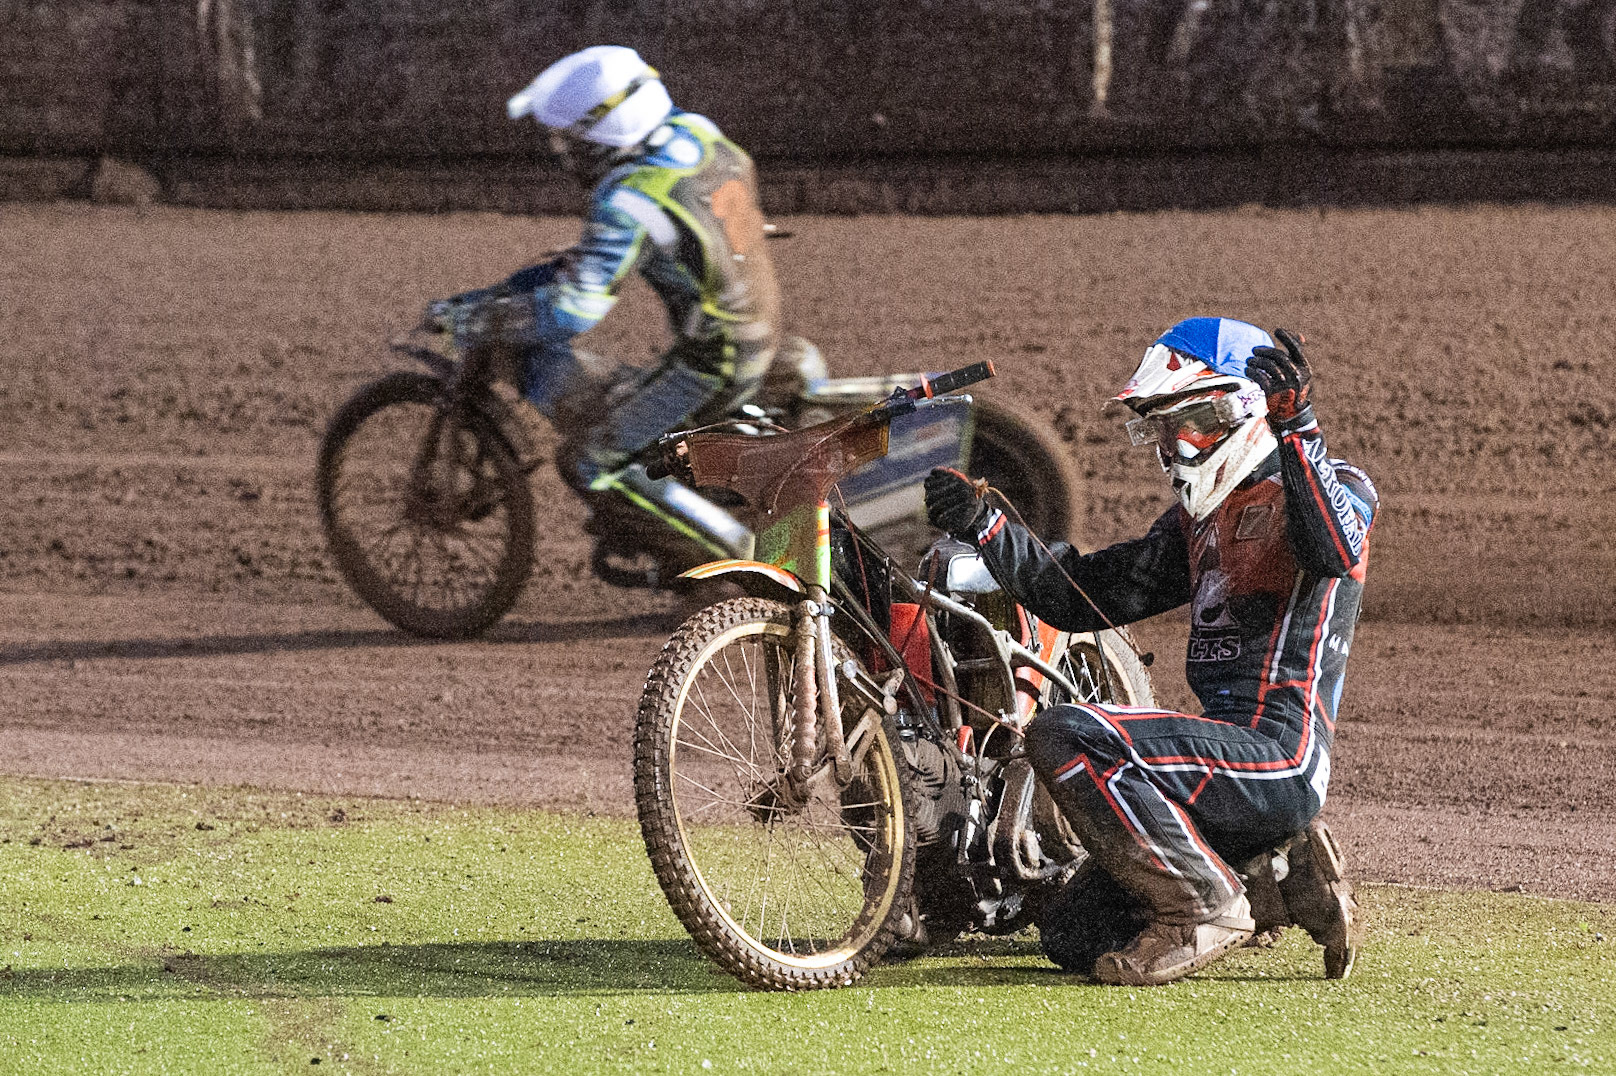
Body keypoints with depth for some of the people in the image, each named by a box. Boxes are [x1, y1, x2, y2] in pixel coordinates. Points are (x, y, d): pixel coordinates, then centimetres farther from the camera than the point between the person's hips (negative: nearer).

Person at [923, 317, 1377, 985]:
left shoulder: (1333, 487, -2)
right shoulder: (1201, 519, 24)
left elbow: (1337, 552, -27)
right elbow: (1083, 593, 20)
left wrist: (1295, 429, -31)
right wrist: (981, 526, 9)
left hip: (1279, 753, -10)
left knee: (1065, 736, -24)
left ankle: (1203, 907, -16)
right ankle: (1286, 880, 11)